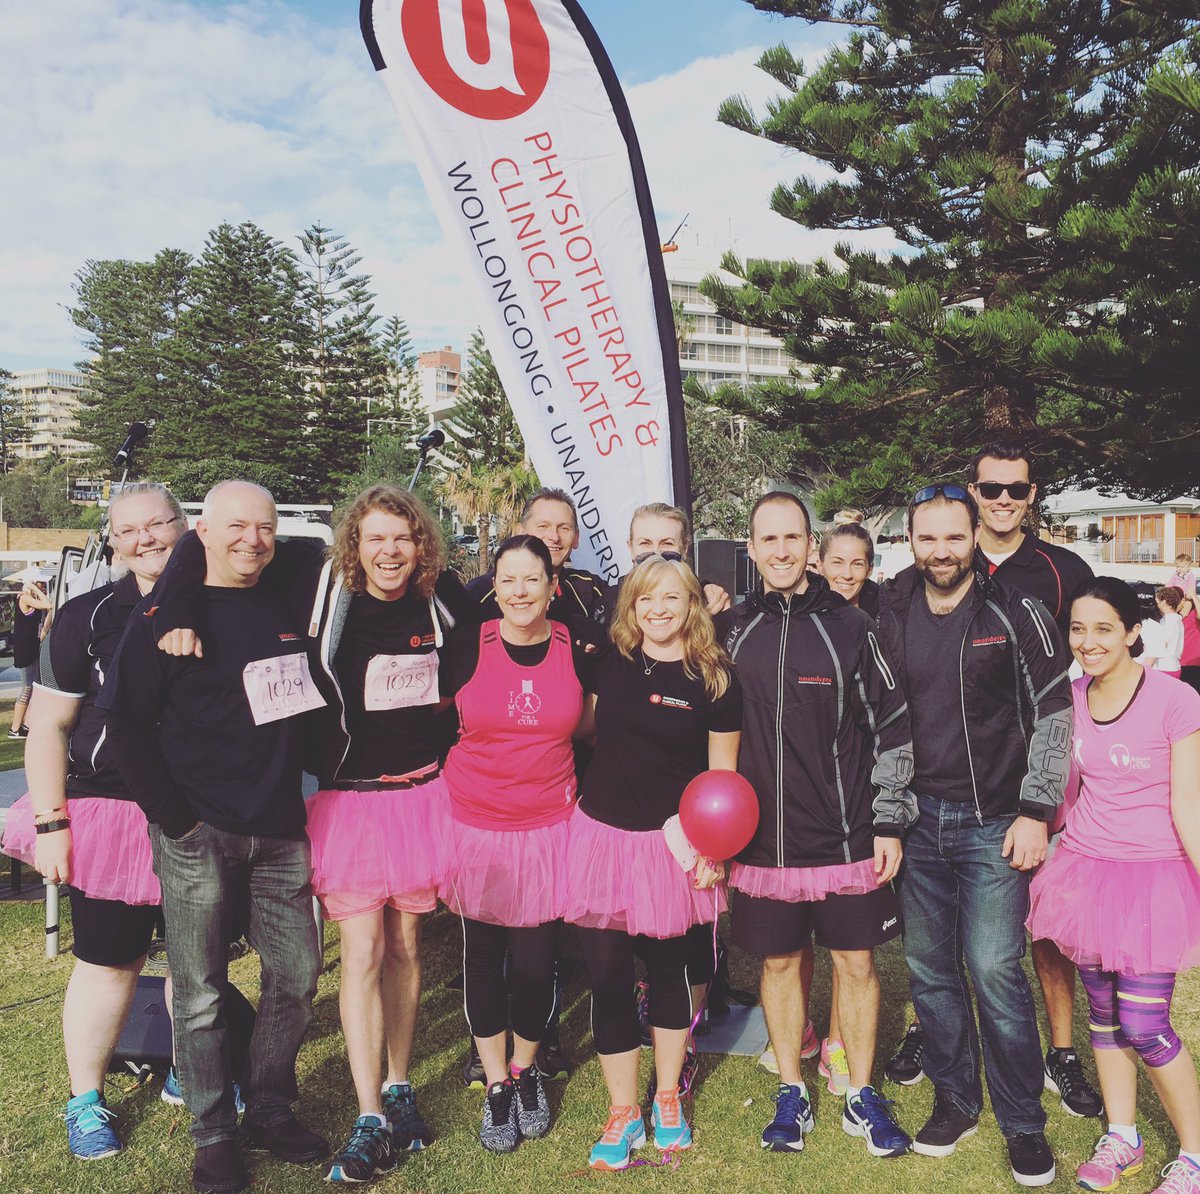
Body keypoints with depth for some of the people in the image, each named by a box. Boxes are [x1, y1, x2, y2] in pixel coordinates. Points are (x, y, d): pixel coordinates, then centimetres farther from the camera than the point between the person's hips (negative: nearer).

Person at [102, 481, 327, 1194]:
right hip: (199, 837, -4)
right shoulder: (167, 618, -5)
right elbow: (126, 723, -8)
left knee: (298, 975, 9)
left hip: (280, 832, 5)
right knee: (202, 995, 6)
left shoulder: (288, 613, 8)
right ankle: (214, 1136, 24)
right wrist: (176, 819, -11)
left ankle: (270, 1109, 29)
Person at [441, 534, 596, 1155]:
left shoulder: (577, 651, -2)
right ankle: (496, 1085, 30)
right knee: (482, 956, 9)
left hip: (548, 828, 0)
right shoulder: (468, 649, -6)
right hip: (475, 824, 0)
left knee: (535, 961, 4)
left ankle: (527, 1071, 33)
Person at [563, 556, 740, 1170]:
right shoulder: (609, 662, 2)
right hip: (600, 834, 2)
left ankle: (667, 1097, 34)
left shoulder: (714, 677, -5)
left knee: (667, 965, 13)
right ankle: (622, 1112, 23)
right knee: (607, 974, 6)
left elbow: (722, 773, -2)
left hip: (671, 839, -2)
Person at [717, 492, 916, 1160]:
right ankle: (792, 1093, 31)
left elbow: (892, 729, -1)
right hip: (762, 840, 2)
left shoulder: (849, 627, -4)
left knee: (857, 961, 10)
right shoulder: (732, 631, 2)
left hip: (846, 838, -1)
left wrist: (889, 822, -4)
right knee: (780, 962, 13)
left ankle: (862, 1095, 29)